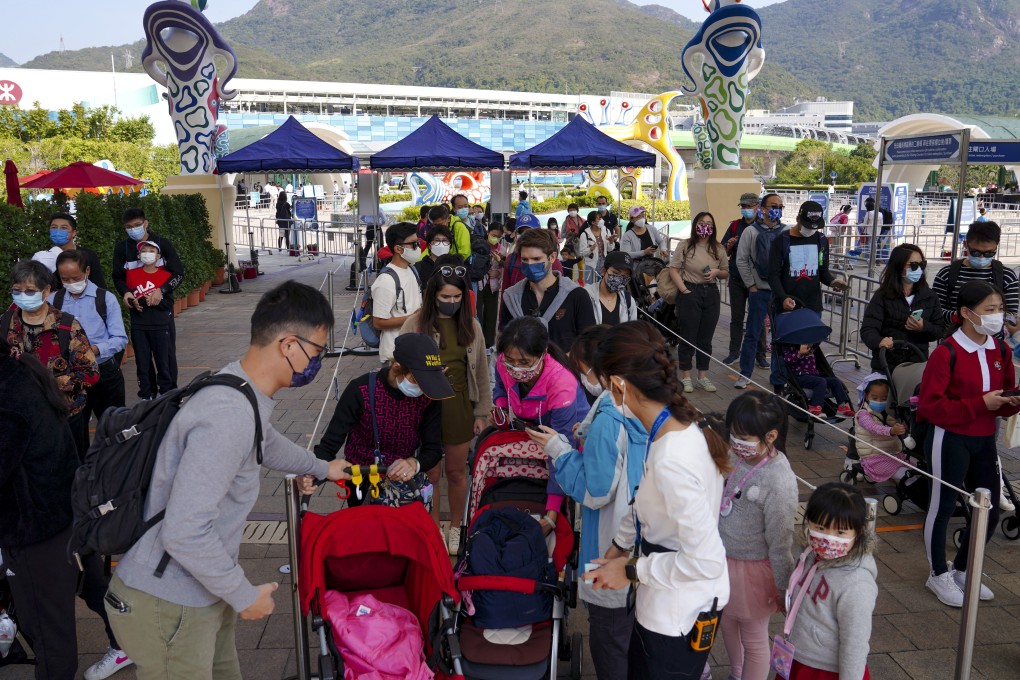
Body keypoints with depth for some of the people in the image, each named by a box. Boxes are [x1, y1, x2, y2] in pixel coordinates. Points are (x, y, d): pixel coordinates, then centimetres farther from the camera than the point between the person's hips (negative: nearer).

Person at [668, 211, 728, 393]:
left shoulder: (718, 249, 8)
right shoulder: (685, 245, -4)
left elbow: (726, 273, 16)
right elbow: (673, 269, -6)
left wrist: (717, 272, -6)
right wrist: (684, 290, -13)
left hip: (711, 294, 4)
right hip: (690, 293, -4)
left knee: (706, 338, 10)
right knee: (688, 337, 3)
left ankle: (703, 377, 20)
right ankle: (686, 377, 13)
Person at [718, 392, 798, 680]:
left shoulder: (779, 483, -31)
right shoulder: (735, 455, -12)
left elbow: (780, 542, -20)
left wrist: (785, 588, -9)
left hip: (752, 569, -7)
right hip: (723, 559, 7)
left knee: (753, 638, 17)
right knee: (728, 622, 28)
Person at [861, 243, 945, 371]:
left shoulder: (929, 296, 3)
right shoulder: (883, 297, -8)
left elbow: (941, 330, 6)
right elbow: (868, 329, -17)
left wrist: (924, 327, -16)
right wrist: (879, 341, -39)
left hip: (918, 366, 3)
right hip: (886, 366, -3)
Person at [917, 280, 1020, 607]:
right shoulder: (946, 353, -17)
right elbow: (930, 406, -18)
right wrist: (980, 403, -23)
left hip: (984, 441, 7)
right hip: (949, 440, -7)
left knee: (989, 511, 13)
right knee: (943, 506, 7)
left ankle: (961, 569, 36)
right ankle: (939, 575, 26)